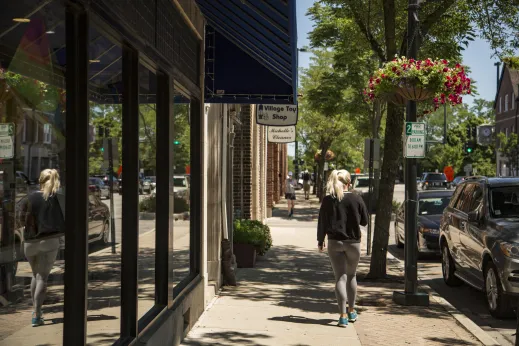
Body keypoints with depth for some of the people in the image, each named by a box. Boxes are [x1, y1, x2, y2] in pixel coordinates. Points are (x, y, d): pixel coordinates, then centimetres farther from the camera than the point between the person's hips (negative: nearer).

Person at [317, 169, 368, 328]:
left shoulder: (328, 200, -5)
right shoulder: (356, 198, -6)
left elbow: (322, 222, -2)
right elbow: (364, 221, 2)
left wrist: (320, 241, 9)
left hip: (334, 243, 0)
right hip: (353, 243, 1)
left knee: (340, 278, 0)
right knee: (351, 276, 19)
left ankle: (343, 315, -9)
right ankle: (352, 311, 29)